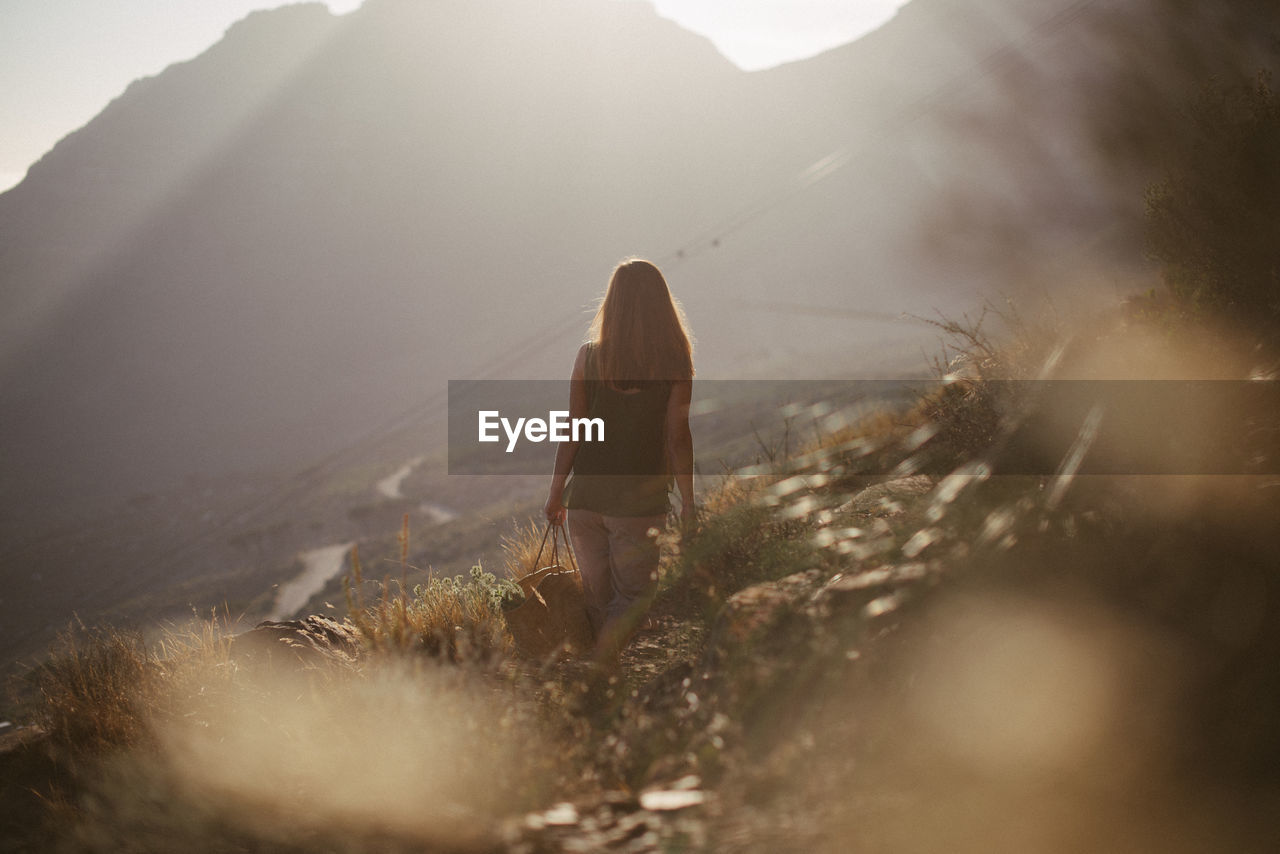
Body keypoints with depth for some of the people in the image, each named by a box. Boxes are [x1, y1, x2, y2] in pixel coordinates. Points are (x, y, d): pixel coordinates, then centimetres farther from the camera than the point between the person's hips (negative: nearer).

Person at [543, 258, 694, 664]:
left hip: (586, 494, 2)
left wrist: (556, 492, 8)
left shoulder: (589, 356, 0)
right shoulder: (674, 363, -6)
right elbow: (677, 435, -7)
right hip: (640, 501, -2)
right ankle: (600, 665, -12)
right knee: (634, 594, 9)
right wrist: (688, 502, -1)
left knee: (596, 596, 15)